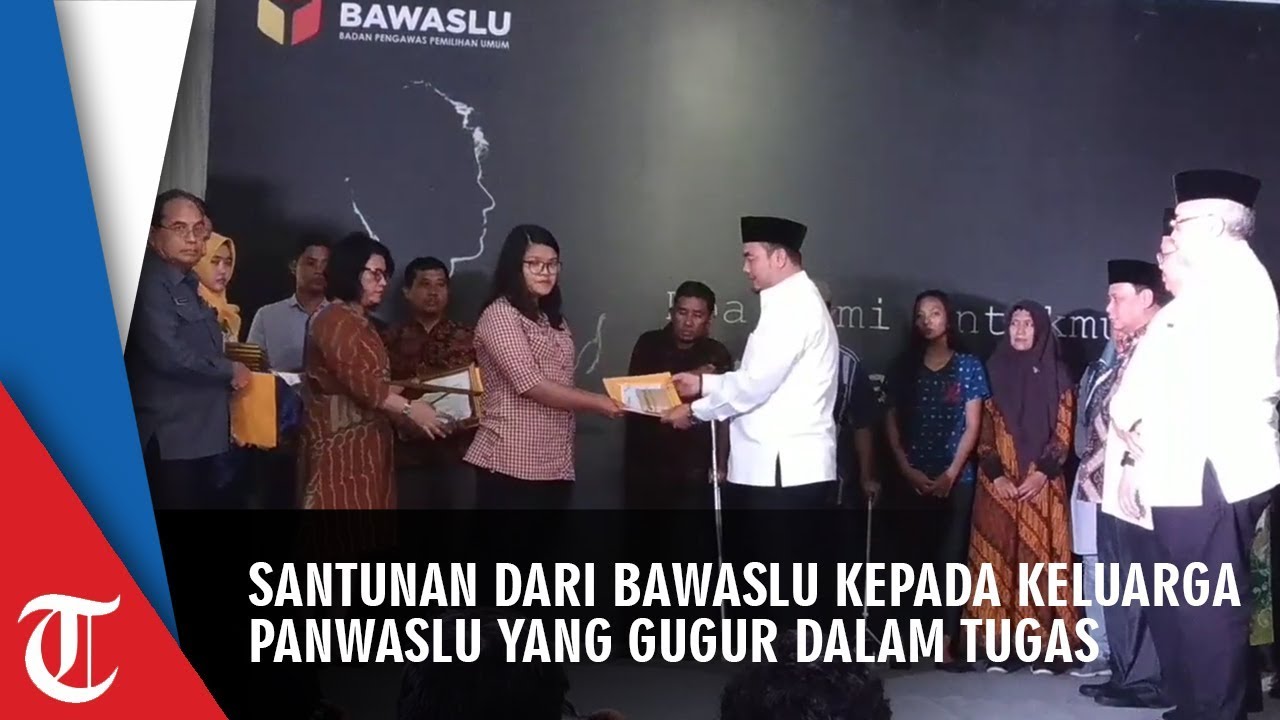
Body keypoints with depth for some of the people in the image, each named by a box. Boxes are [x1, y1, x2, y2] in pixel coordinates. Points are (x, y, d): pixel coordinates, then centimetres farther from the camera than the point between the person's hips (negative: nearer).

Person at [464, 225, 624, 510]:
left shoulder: (554, 320, 19)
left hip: (555, 464, 8)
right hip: (512, 464, -8)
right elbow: (530, 384, -16)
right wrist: (595, 403, -12)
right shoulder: (499, 315, -8)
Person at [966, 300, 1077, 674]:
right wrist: (995, 475, -7)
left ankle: (1045, 646, -1)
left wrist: (1042, 473, -12)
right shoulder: (994, 371, 9)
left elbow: (1063, 433, 1)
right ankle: (1002, 645, 2)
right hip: (998, 482, 1)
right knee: (999, 559, -1)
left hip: (1042, 482, -1)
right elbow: (983, 431, 5)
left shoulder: (1056, 375, 6)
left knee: (1041, 558, -4)